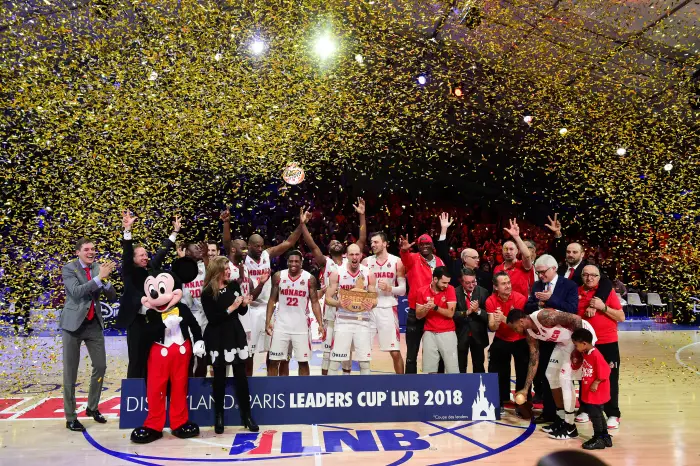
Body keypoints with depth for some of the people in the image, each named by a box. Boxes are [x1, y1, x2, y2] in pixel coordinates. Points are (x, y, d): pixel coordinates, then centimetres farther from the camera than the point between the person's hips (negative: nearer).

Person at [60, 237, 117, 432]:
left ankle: (92, 408, 28)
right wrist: (98, 277, -27)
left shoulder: (99, 268, 5)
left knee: (100, 366, 9)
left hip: (94, 323, 4)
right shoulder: (69, 268, -7)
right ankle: (70, 417, 12)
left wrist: (104, 280, -17)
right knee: (70, 372, 3)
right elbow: (76, 292, -22)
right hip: (74, 323, -4)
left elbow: (112, 296, 1)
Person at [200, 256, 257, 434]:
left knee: (241, 376, 7)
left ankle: (246, 415, 16)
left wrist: (244, 304, -10)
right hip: (218, 338, -4)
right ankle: (218, 416, 21)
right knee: (220, 377, 7)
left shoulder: (234, 285, 3)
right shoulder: (207, 293, -10)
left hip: (236, 334, 4)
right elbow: (212, 319, -17)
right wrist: (231, 308, -21)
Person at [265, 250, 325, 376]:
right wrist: (268, 321, -3)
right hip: (281, 325, 1)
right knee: (274, 360, 3)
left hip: (301, 326, -1)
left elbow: (315, 302, -1)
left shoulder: (309, 278, -3)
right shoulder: (278, 276, 0)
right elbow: (272, 300, 6)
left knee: (303, 361, 5)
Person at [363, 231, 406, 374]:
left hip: (388, 309, -2)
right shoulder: (366, 262, 6)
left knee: (395, 352, 0)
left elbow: (403, 289, 1)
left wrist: (389, 288, -16)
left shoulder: (397, 262, 2)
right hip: (369, 308, 2)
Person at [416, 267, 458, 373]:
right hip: (429, 334, 1)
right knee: (429, 371, 2)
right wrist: (426, 308, -17)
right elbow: (418, 315, 3)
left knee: (453, 370, -3)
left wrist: (435, 307, -21)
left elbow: (450, 313, -10)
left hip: (447, 333, -1)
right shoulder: (422, 292, 0)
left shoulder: (450, 289, -4)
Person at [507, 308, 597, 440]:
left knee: (565, 377, -13)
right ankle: (561, 418, 22)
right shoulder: (530, 334, -1)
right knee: (551, 374, 11)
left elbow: (576, 319, -28)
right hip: (566, 340, 9)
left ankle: (570, 427, -3)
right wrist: (526, 389, 4)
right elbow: (534, 360, 5)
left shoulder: (543, 316, -28)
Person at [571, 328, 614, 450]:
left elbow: (604, 371, -24)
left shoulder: (596, 355, -24)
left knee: (595, 415, 0)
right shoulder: (585, 353, 4)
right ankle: (605, 437, 29)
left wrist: (595, 383, -21)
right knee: (597, 414, 18)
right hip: (590, 392, 10)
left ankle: (599, 440, 11)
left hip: (596, 393, -9)